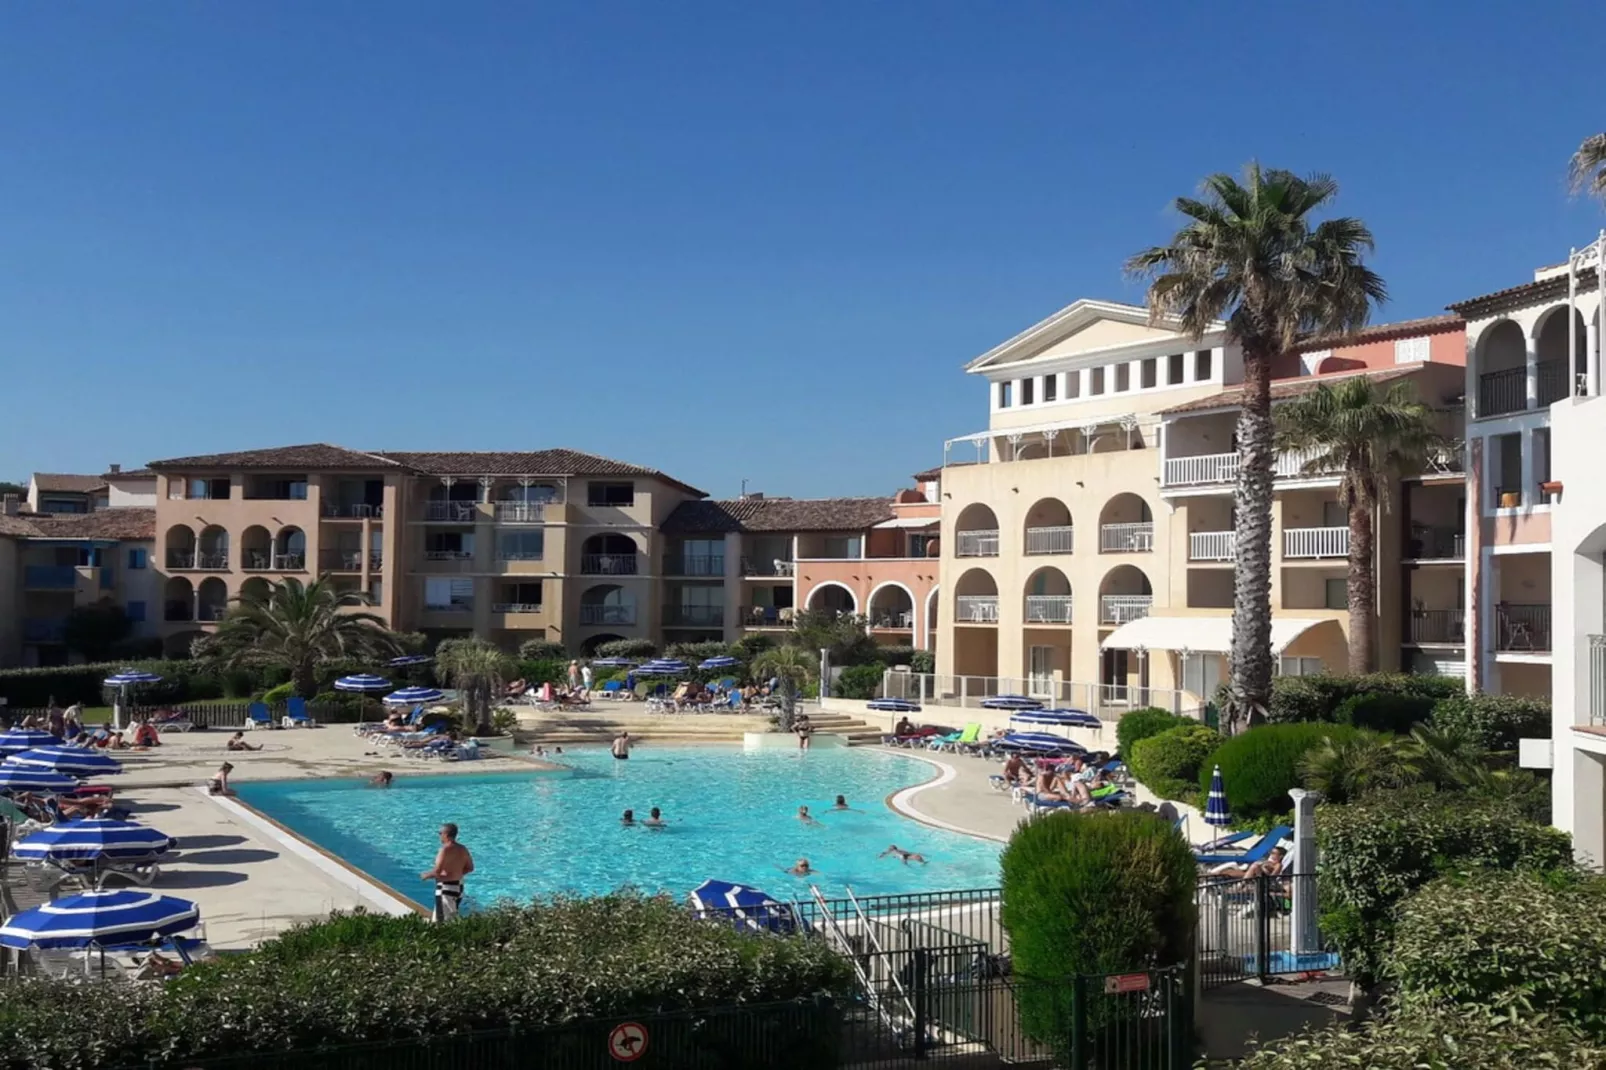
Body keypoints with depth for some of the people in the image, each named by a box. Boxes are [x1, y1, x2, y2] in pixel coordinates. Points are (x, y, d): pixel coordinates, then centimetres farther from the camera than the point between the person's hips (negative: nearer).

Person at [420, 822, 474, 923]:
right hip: (458, 886, 8)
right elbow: (470, 868, 14)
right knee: (453, 919, 19)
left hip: (446, 888, -8)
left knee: (442, 921, -2)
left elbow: (437, 871, -24)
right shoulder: (463, 849, 5)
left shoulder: (446, 849, -20)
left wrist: (427, 875, -6)